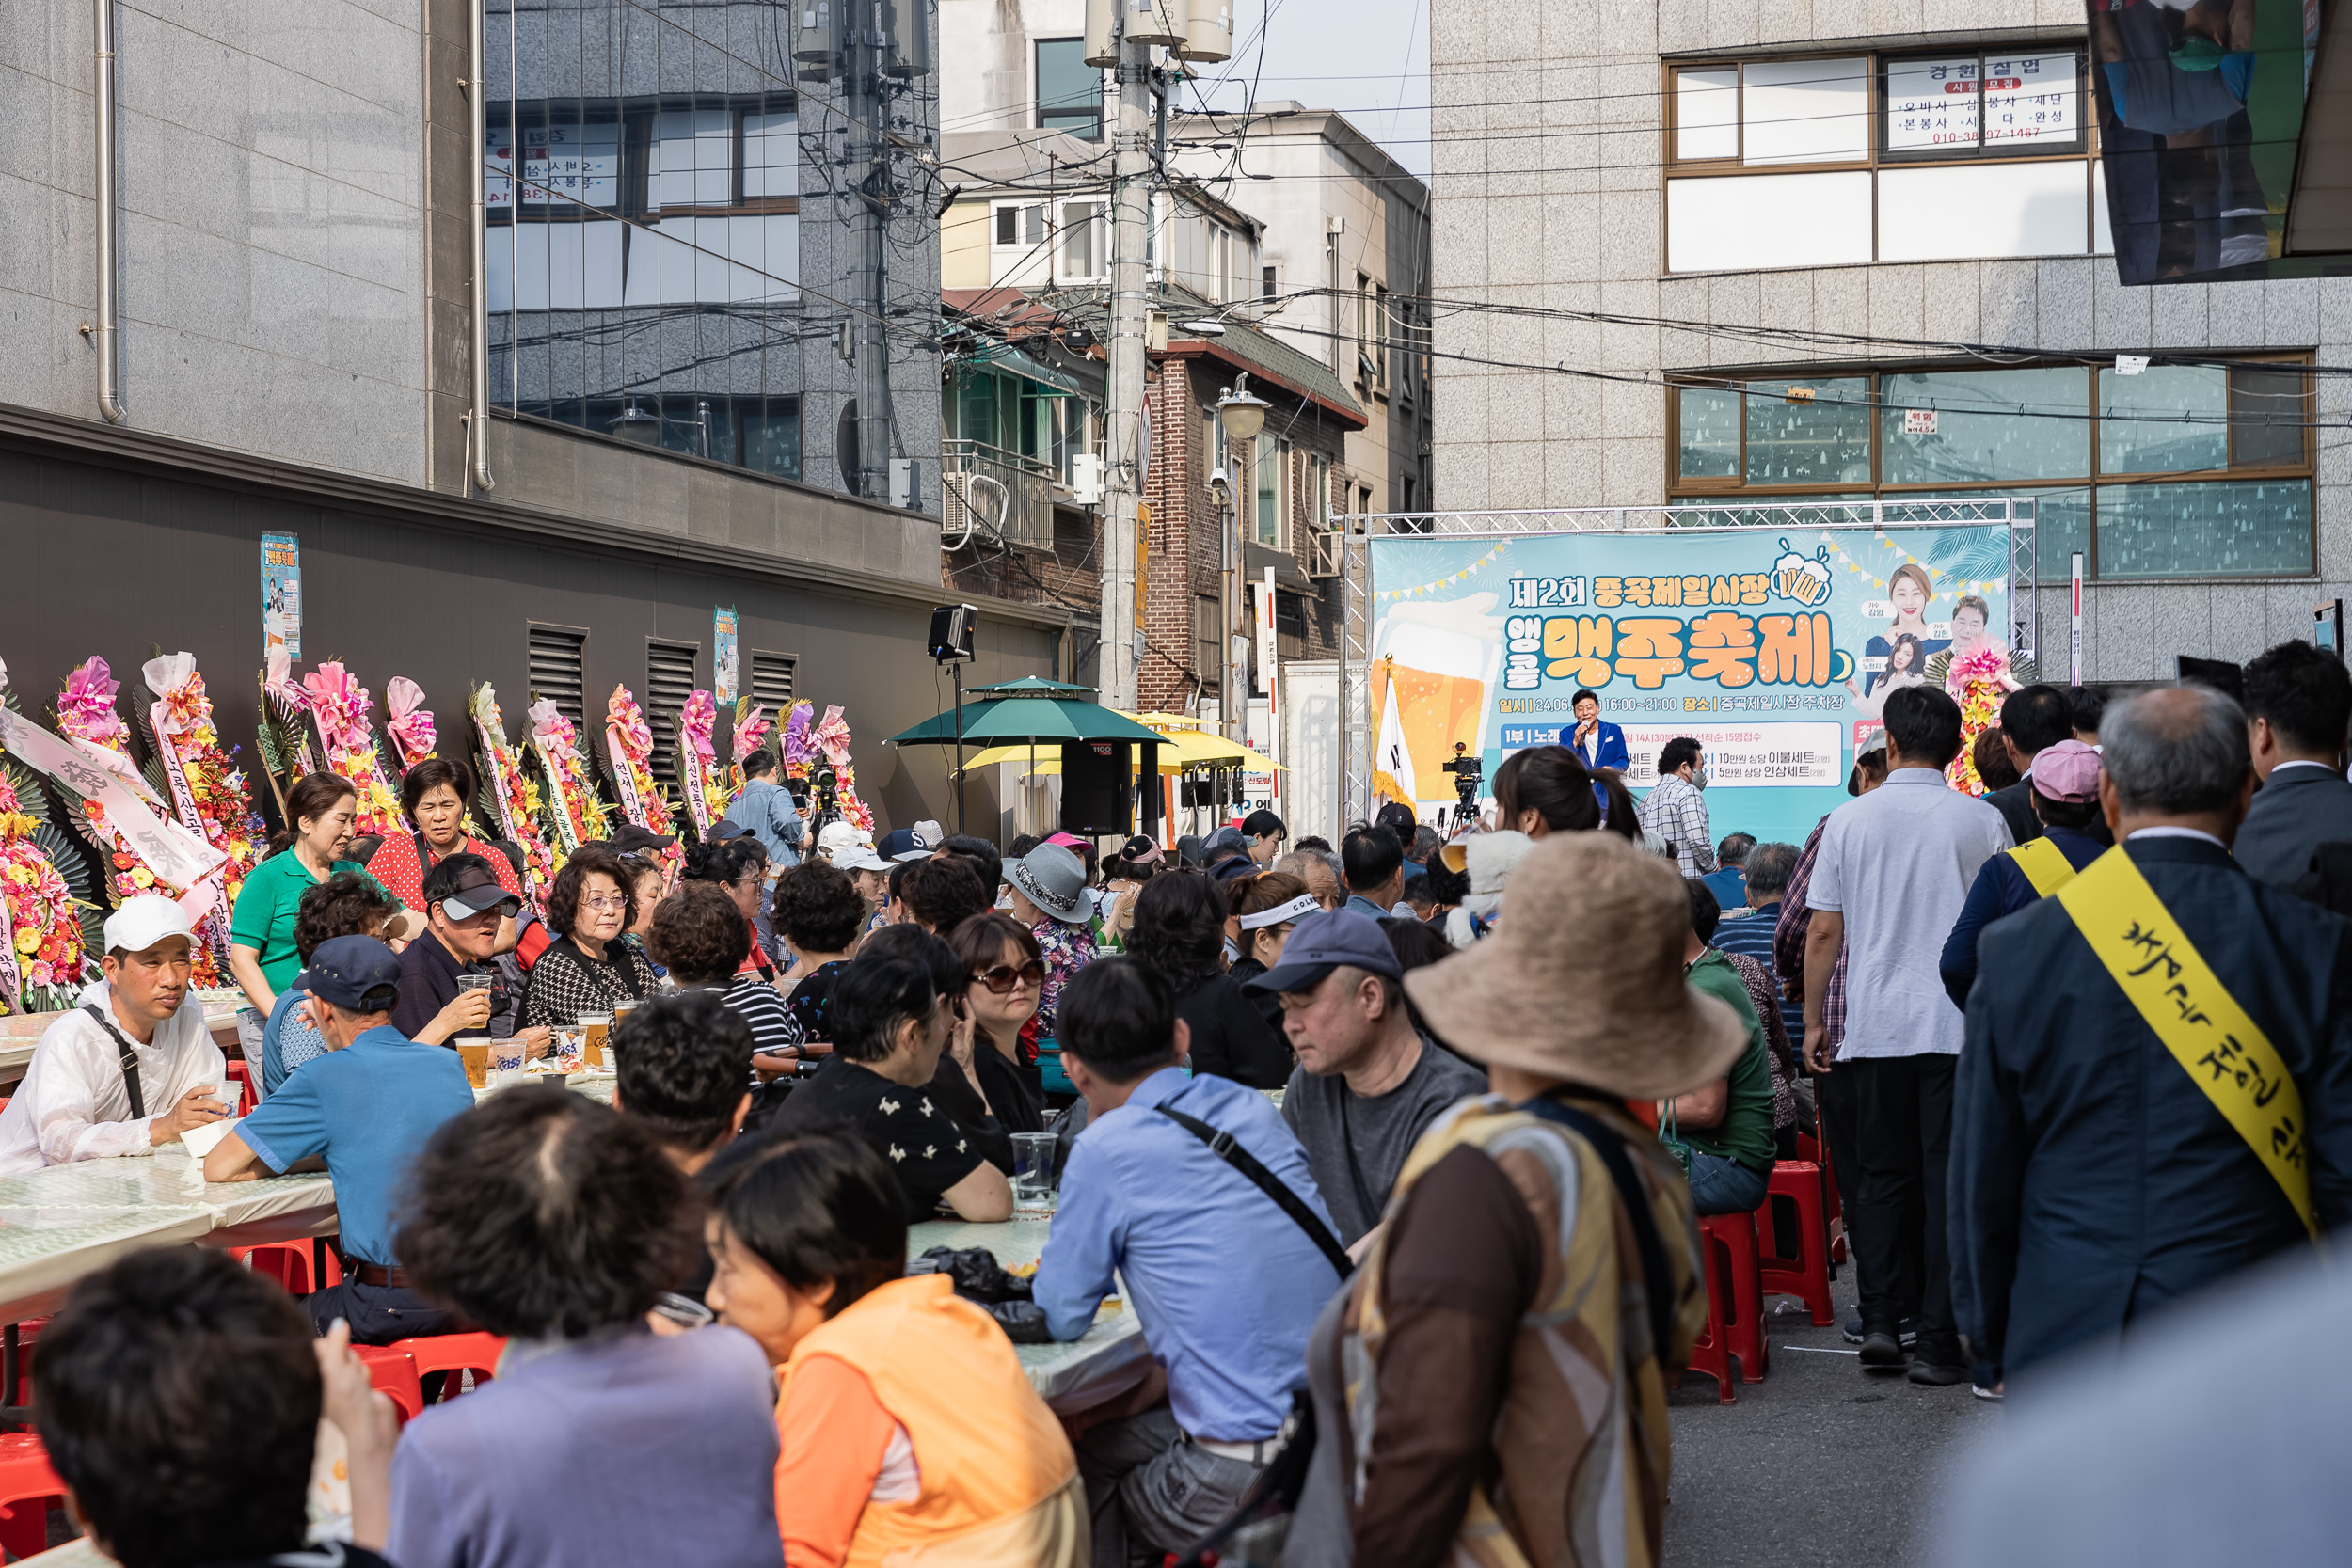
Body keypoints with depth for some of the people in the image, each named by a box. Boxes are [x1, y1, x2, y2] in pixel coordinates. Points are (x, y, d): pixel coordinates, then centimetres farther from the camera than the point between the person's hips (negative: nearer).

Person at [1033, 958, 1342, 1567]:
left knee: (1092, 1458, 23)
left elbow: (1061, 1318, 1)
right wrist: (1163, 1373, 18)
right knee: (1108, 1436, 28)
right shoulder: (1253, 1108, 9)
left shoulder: (1107, 1150, -11)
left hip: (1250, 1482, -6)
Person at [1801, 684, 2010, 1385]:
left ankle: (1881, 1320, 5)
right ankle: (1939, 1341, 2)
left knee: (1883, 1173, 12)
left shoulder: (1850, 821, 2)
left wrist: (1813, 1019, 13)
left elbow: (1823, 931, 3)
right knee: (1948, 1177, 2)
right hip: (1959, 1024, -1)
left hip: (1875, 1023, 1)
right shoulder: (1982, 822, -1)